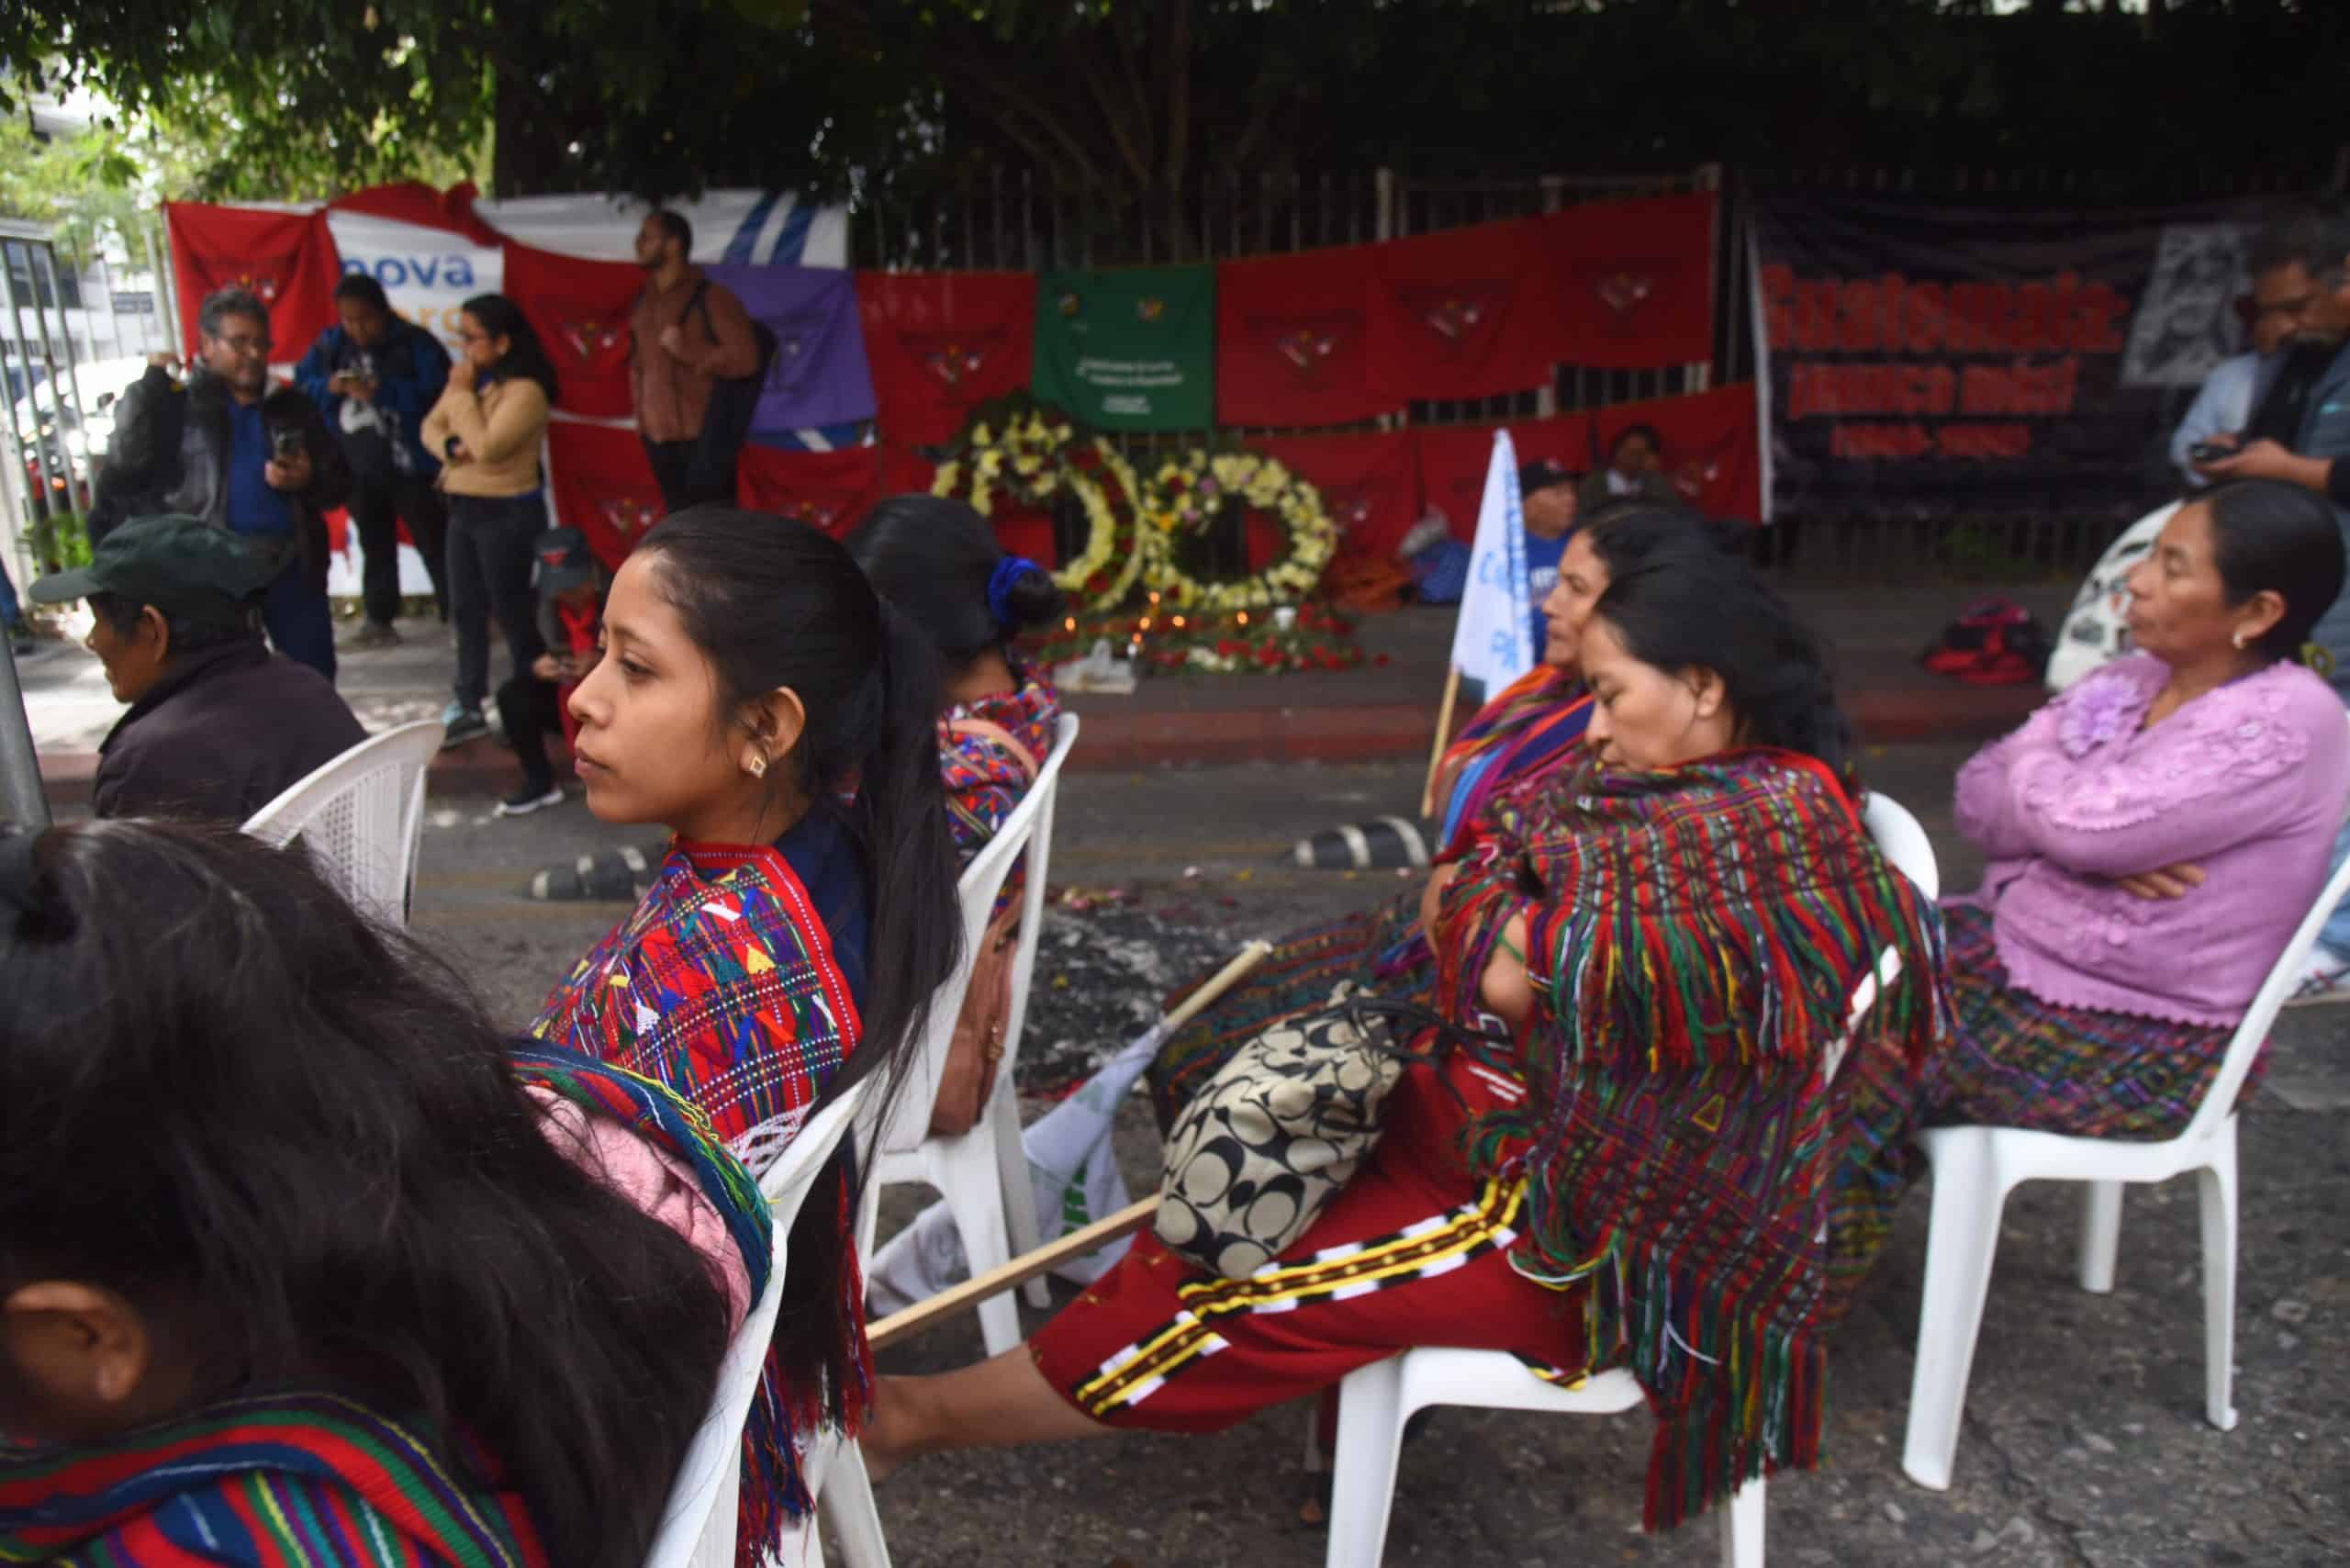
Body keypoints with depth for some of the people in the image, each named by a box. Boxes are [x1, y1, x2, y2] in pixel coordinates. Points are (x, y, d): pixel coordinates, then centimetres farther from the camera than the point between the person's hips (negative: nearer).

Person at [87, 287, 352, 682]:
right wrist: (149, 383, -12)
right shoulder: (176, 405, 3)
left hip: (292, 566, 3)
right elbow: (123, 468, -10)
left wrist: (309, 480, -9)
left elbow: (339, 482, 14)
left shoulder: (290, 406, 14)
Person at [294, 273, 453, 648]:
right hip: (359, 469, 6)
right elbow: (300, 386, 7)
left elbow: (437, 393, -21)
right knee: (374, 546, 16)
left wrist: (379, 392, -28)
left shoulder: (415, 343, -12)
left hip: (410, 466, -6)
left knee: (435, 545, 0)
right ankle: (380, 621, 26)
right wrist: (328, 387, -15)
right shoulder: (329, 345, 5)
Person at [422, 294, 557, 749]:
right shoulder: (468, 380, 7)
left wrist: (462, 393, -17)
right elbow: (430, 426, 10)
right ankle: (469, 706, 22)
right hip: (463, 507, 9)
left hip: (508, 513, -9)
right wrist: (449, 446, -12)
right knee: (465, 610, 13)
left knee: (511, 611, 2)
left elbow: (486, 447, -25)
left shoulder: (525, 391, -18)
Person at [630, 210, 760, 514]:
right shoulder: (644, 300, 12)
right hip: (659, 434, 7)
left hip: (705, 435, -6)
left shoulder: (710, 297, -8)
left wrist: (688, 350, -18)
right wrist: (641, 411, 17)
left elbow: (745, 358, -15)